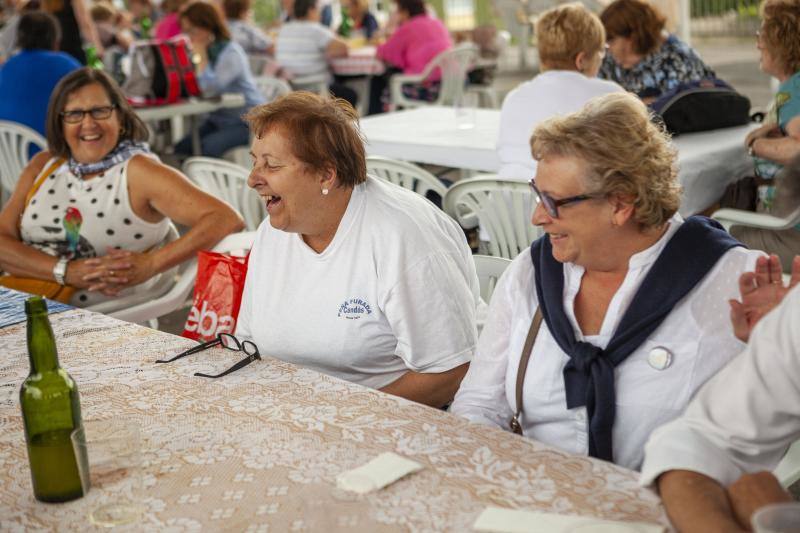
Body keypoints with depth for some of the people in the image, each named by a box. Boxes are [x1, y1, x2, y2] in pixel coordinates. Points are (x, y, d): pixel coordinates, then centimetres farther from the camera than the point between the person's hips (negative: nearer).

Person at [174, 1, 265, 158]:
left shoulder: (231, 52, -16)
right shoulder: (207, 50, 7)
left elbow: (210, 88, -29)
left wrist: (201, 53, -21)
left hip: (247, 122, -8)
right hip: (218, 119, 8)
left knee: (208, 147, -30)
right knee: (181, 149, -10)